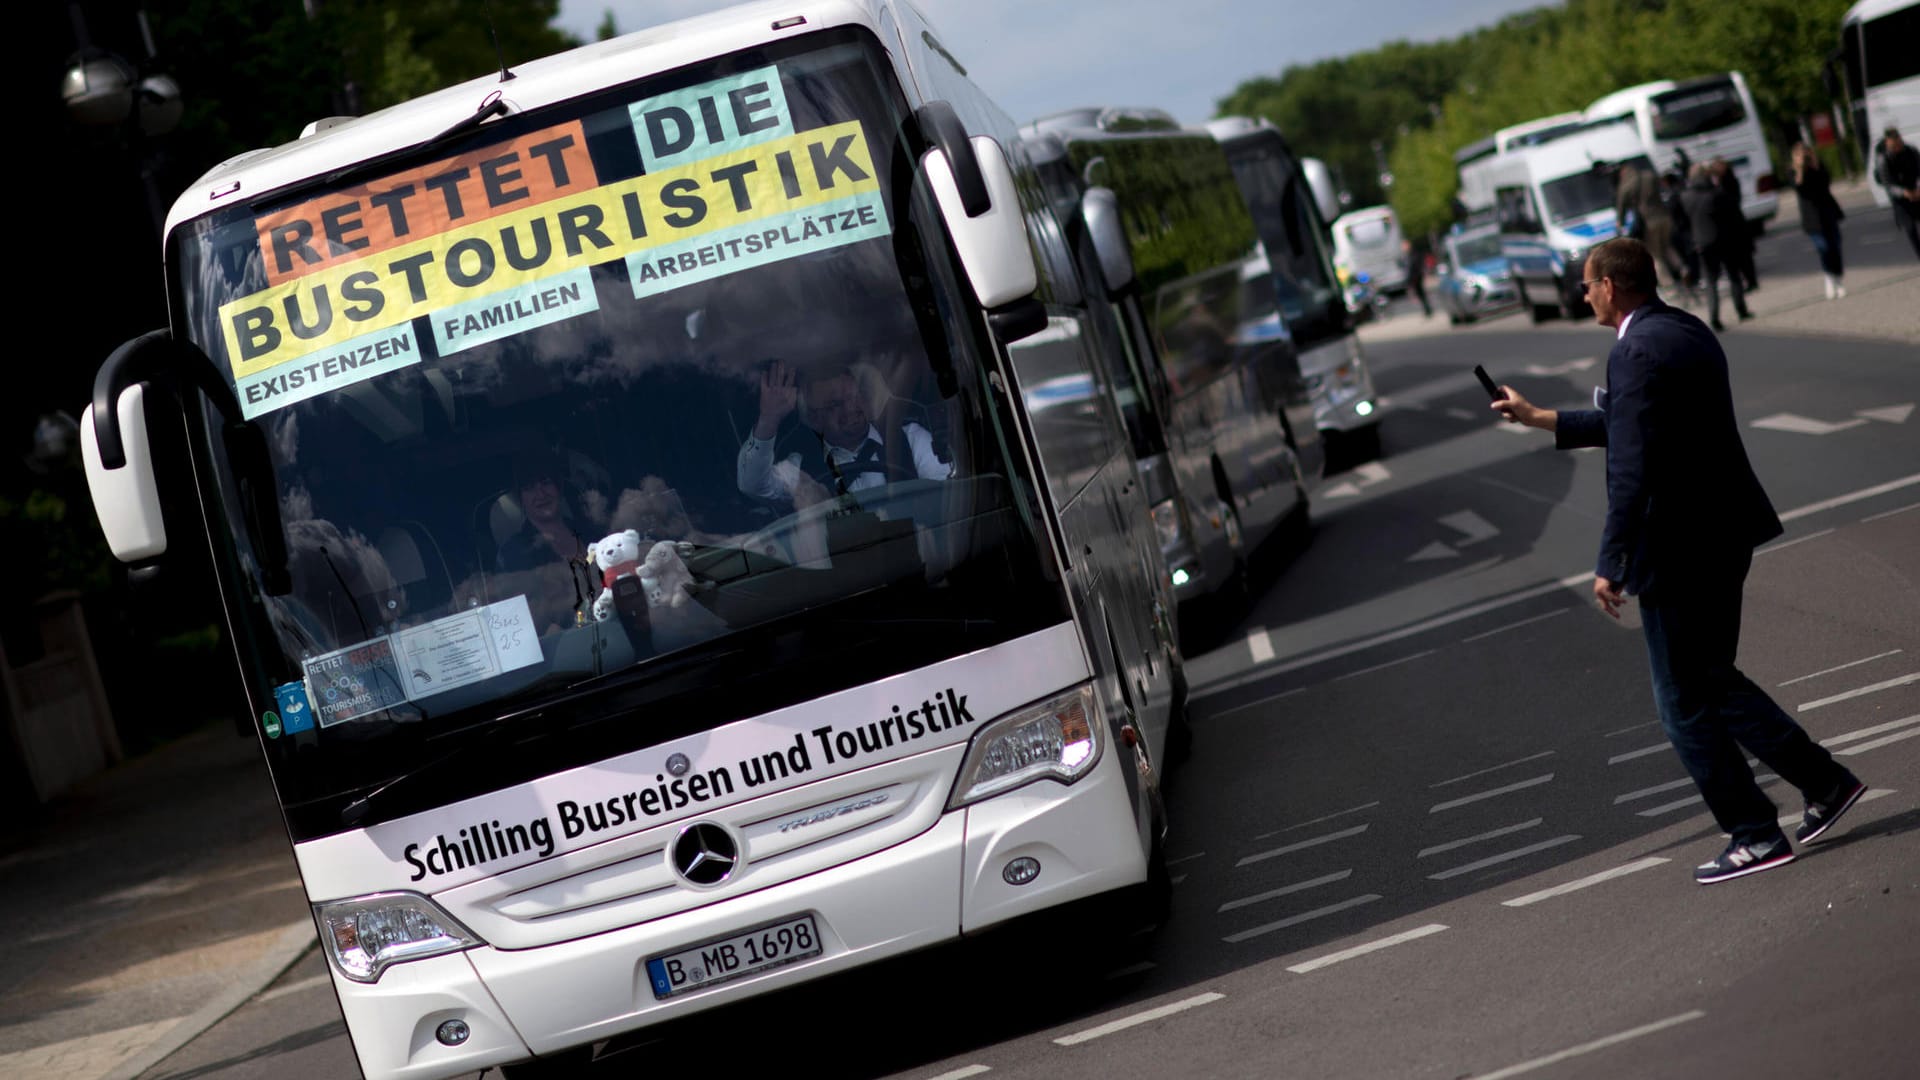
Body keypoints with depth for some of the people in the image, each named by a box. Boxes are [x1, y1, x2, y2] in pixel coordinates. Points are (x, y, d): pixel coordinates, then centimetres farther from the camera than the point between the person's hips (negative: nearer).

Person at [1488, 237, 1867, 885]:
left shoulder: (1635, 352, -19)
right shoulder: (1687, 332, 12)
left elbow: (1631, 466, -25)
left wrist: (1609, 563, -21)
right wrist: (1537, 418, 29)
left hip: (1679, 551, -10)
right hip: (1725, 534, 10)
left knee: (1685, 704, 4)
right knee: (1711, 681, 22)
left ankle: (1755, 836, 11)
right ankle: (1825, 781, 21)